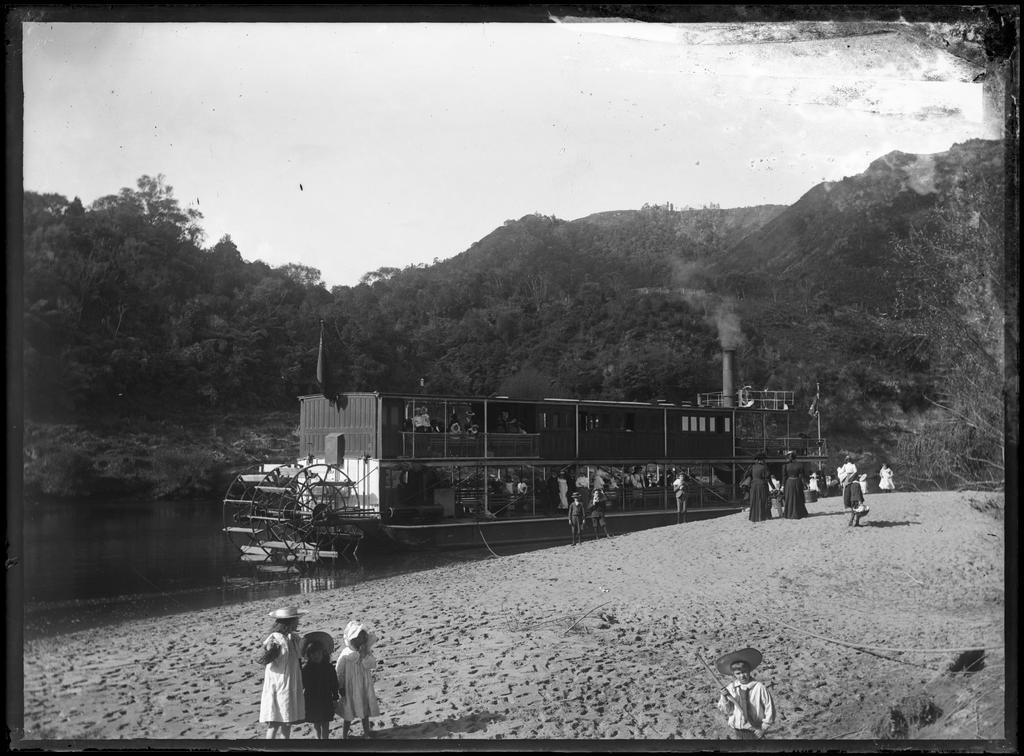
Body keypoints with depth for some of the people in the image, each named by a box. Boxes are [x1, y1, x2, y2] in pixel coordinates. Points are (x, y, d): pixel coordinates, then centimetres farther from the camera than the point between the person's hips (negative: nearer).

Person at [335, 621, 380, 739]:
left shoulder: (365, 652, -2)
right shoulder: (346, 654, -17)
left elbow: (372, 665, -12)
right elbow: (339, 671, -10)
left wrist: (365, 655, -23)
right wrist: (340, 687, -7)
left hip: (365, 687, 5)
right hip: (350, 688, -5)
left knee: (365, 711, 17)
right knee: (348, 713, 5)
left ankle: (367, 731, 33)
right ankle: (344, 735, 17)